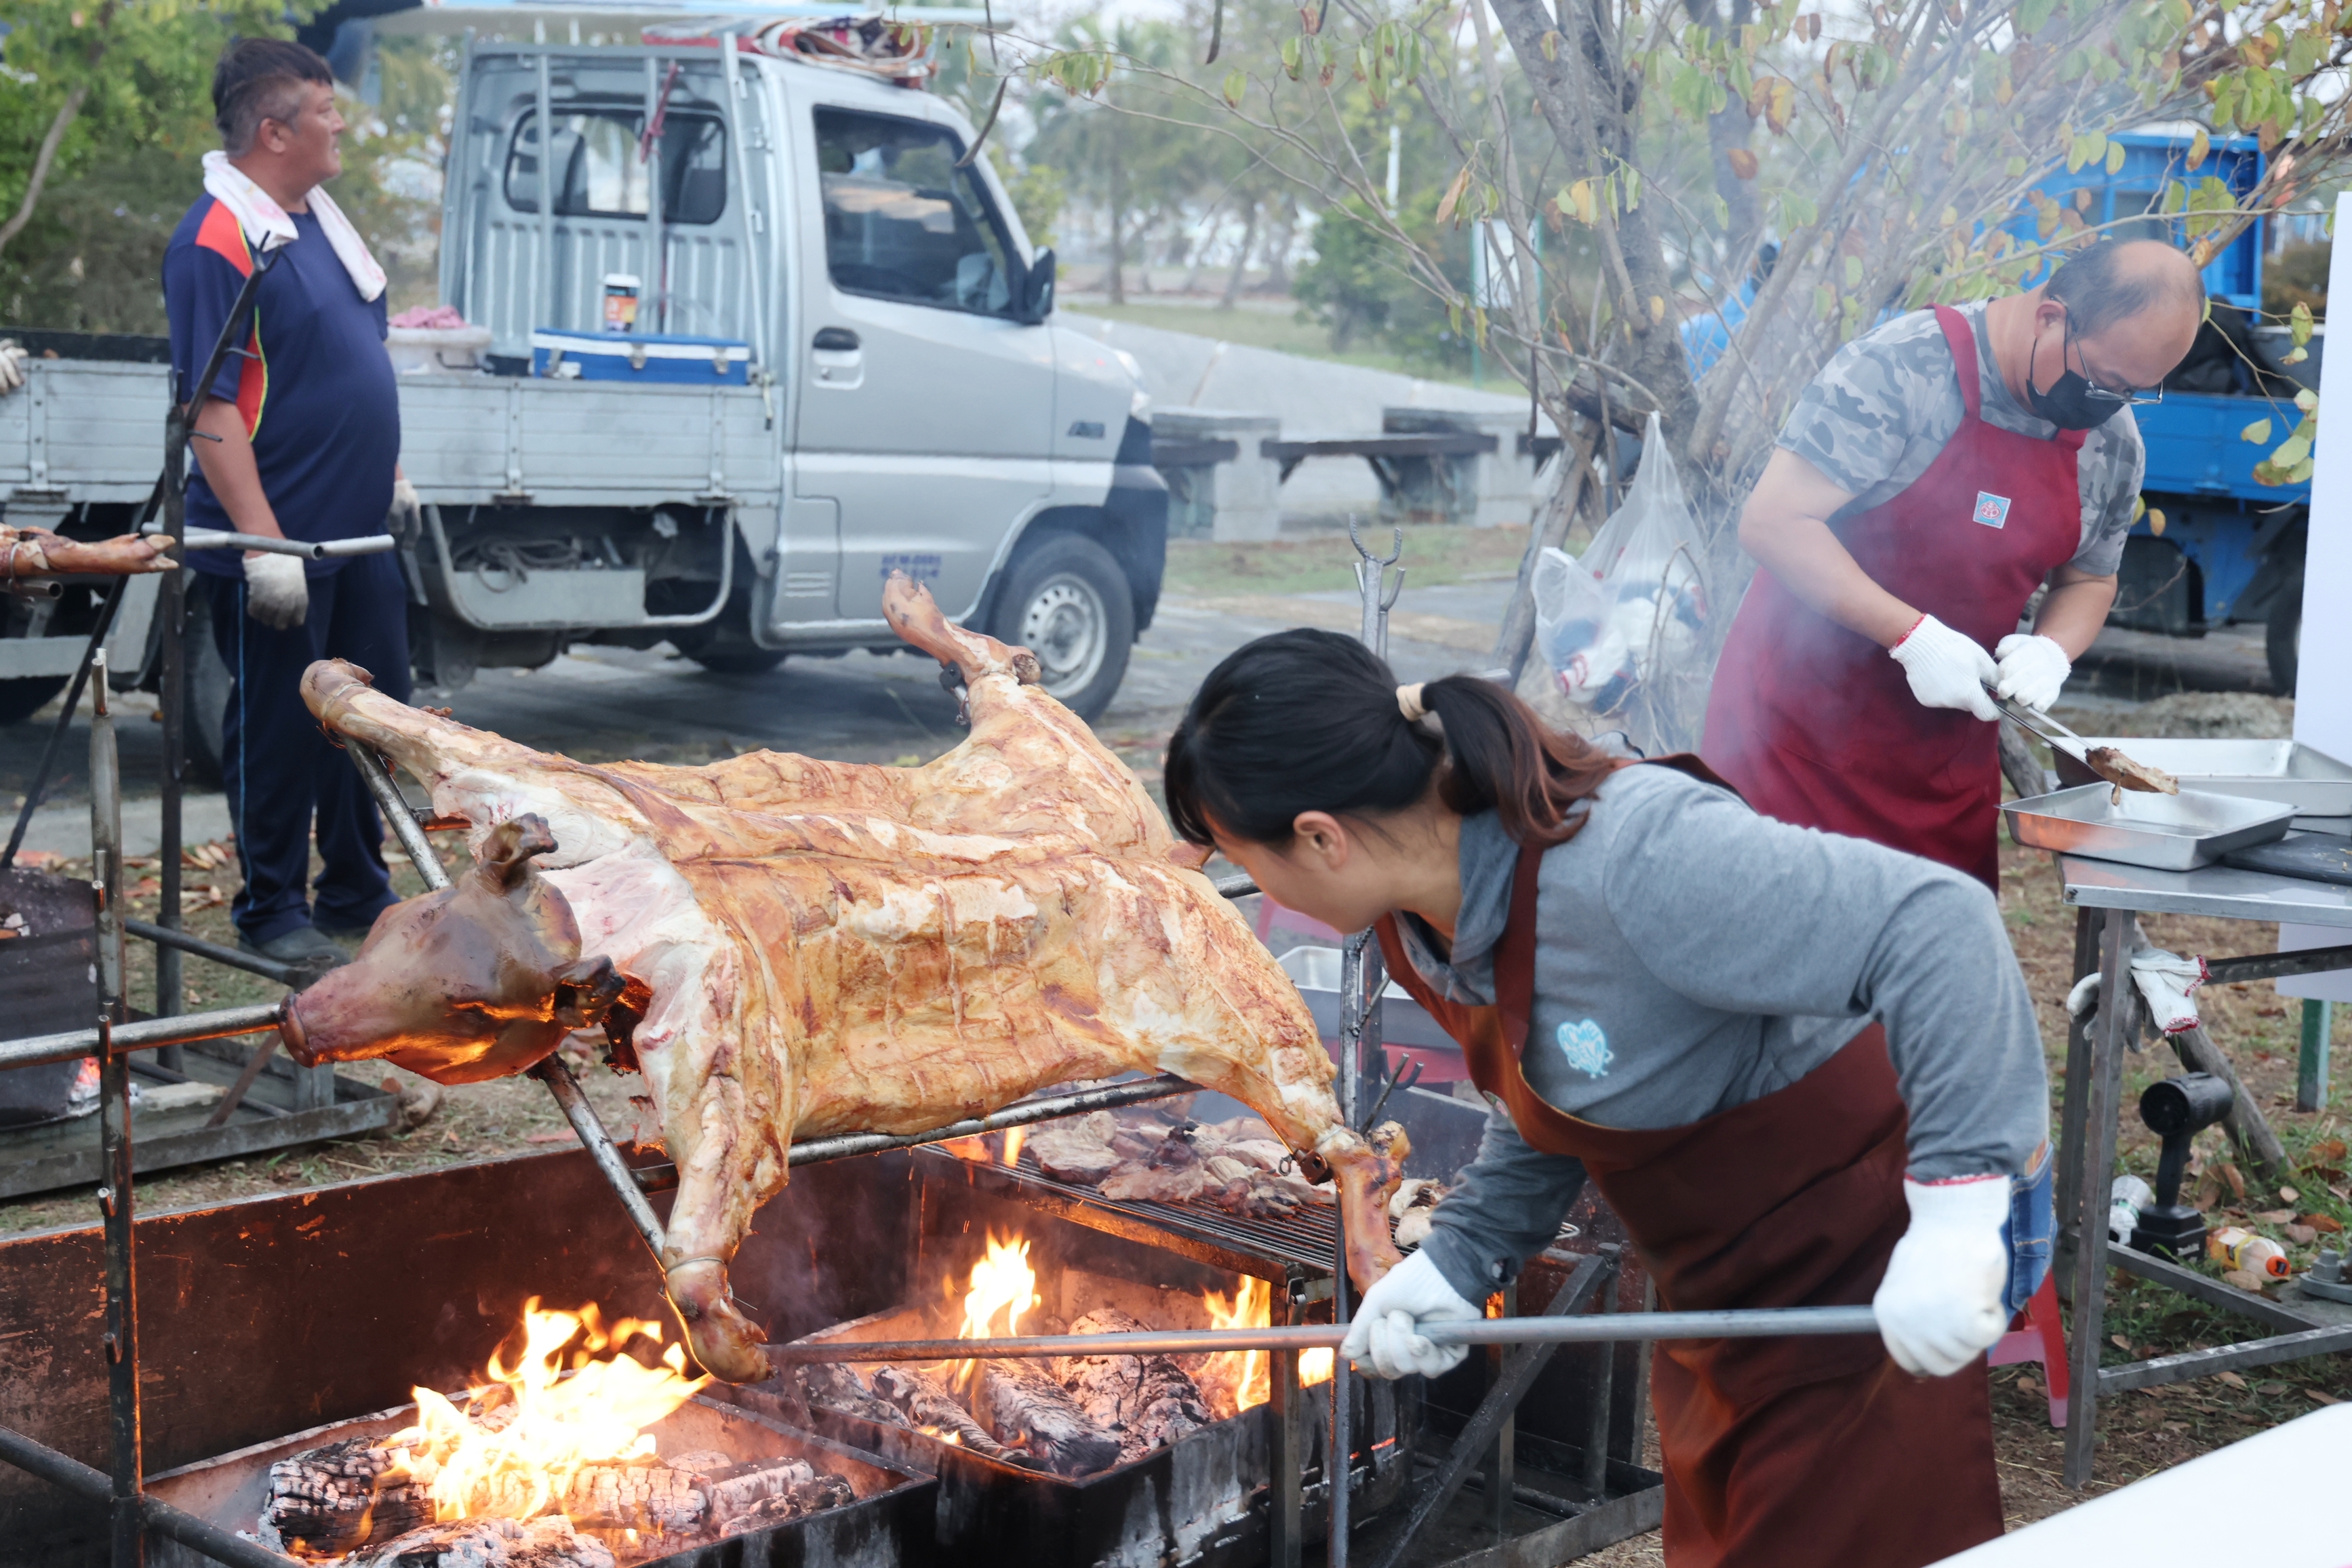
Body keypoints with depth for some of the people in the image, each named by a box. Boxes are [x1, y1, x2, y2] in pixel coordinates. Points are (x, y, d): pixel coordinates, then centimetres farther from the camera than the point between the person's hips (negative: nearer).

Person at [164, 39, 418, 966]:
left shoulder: (319, 217, 11)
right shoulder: (216, 243, -17)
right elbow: (210, 409, -22)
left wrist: (391, 476, 20)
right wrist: (262, 542, -25)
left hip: (359, 534, 9)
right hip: (278, 544, -9)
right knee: (277, 732, 3)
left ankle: (359, 893, 29)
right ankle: (272, 913, 16)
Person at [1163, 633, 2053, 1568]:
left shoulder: (1631, 860, -35)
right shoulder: (1420, 917, -5)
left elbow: (1941, 929, -38)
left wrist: (1956, 1213, -41)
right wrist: (1459, 1255, -4)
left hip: (1866, 1281, -9)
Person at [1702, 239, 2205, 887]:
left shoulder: (2114, 445, 1)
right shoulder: (1902, 367, -19)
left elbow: (2089, 579, 17)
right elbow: (1773, 522, -20)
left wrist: (2051, 650, -7)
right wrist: (1913, 635, -24)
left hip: (1949, 748, 6)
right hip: (1799, 726, -5)